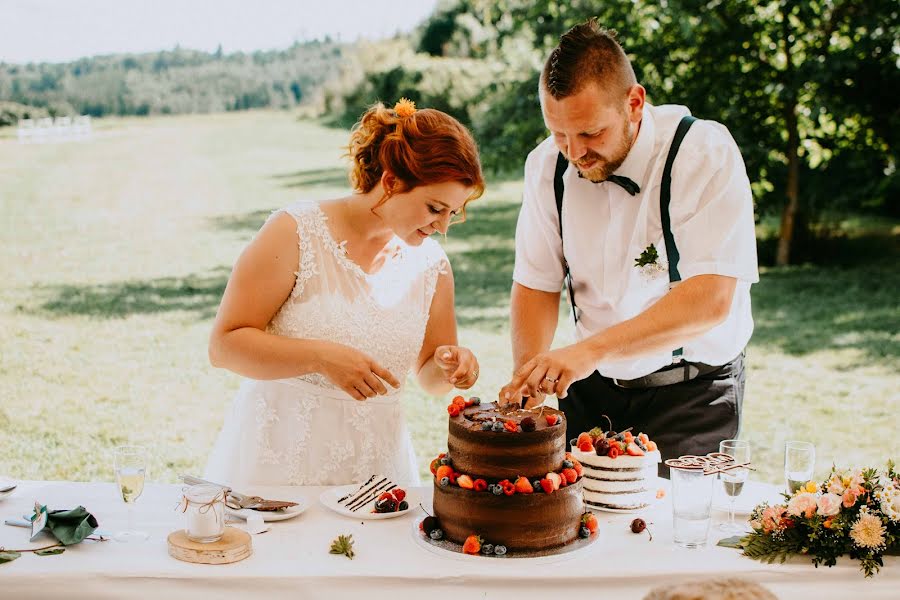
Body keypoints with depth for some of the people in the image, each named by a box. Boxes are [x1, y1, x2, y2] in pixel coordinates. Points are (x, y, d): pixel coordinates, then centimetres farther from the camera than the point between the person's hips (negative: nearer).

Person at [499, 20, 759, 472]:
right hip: (590, 389, 4)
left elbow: (711, 299, -28)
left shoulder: (706, 152, -19)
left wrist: (590, 350, -37)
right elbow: (535, 284, 2)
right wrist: (528, 379, -16)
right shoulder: (547, 164, -5)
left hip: (691, 394, -3)